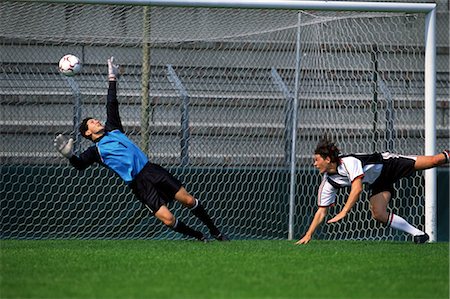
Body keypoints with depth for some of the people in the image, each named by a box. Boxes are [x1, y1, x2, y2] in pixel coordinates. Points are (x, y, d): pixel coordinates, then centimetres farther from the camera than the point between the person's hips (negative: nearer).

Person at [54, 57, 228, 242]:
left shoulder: (113, 130, 18)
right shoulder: (95, 151, 3)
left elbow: (112, 105, 23)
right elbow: (80, 164, -14)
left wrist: (112, 79, 24)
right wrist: (70, 156, -34)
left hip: (151, 170, 5)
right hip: (139, 184, -5)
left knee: (188, 200, 1)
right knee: (168, 219, -17)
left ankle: (215, 232, 15)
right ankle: (199, 237, 2)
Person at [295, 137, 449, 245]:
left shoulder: (349, 162, -34)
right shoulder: (328, 183, -11)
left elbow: (357, 188, -44)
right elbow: (321, 211, -6)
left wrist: (343, 212, -48)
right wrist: (308, 235, -12)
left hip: (388, 164, -6)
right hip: (377, 184, 6)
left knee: (433, 161, -4)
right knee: (378, 214, -16)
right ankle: (418, 234, -8)